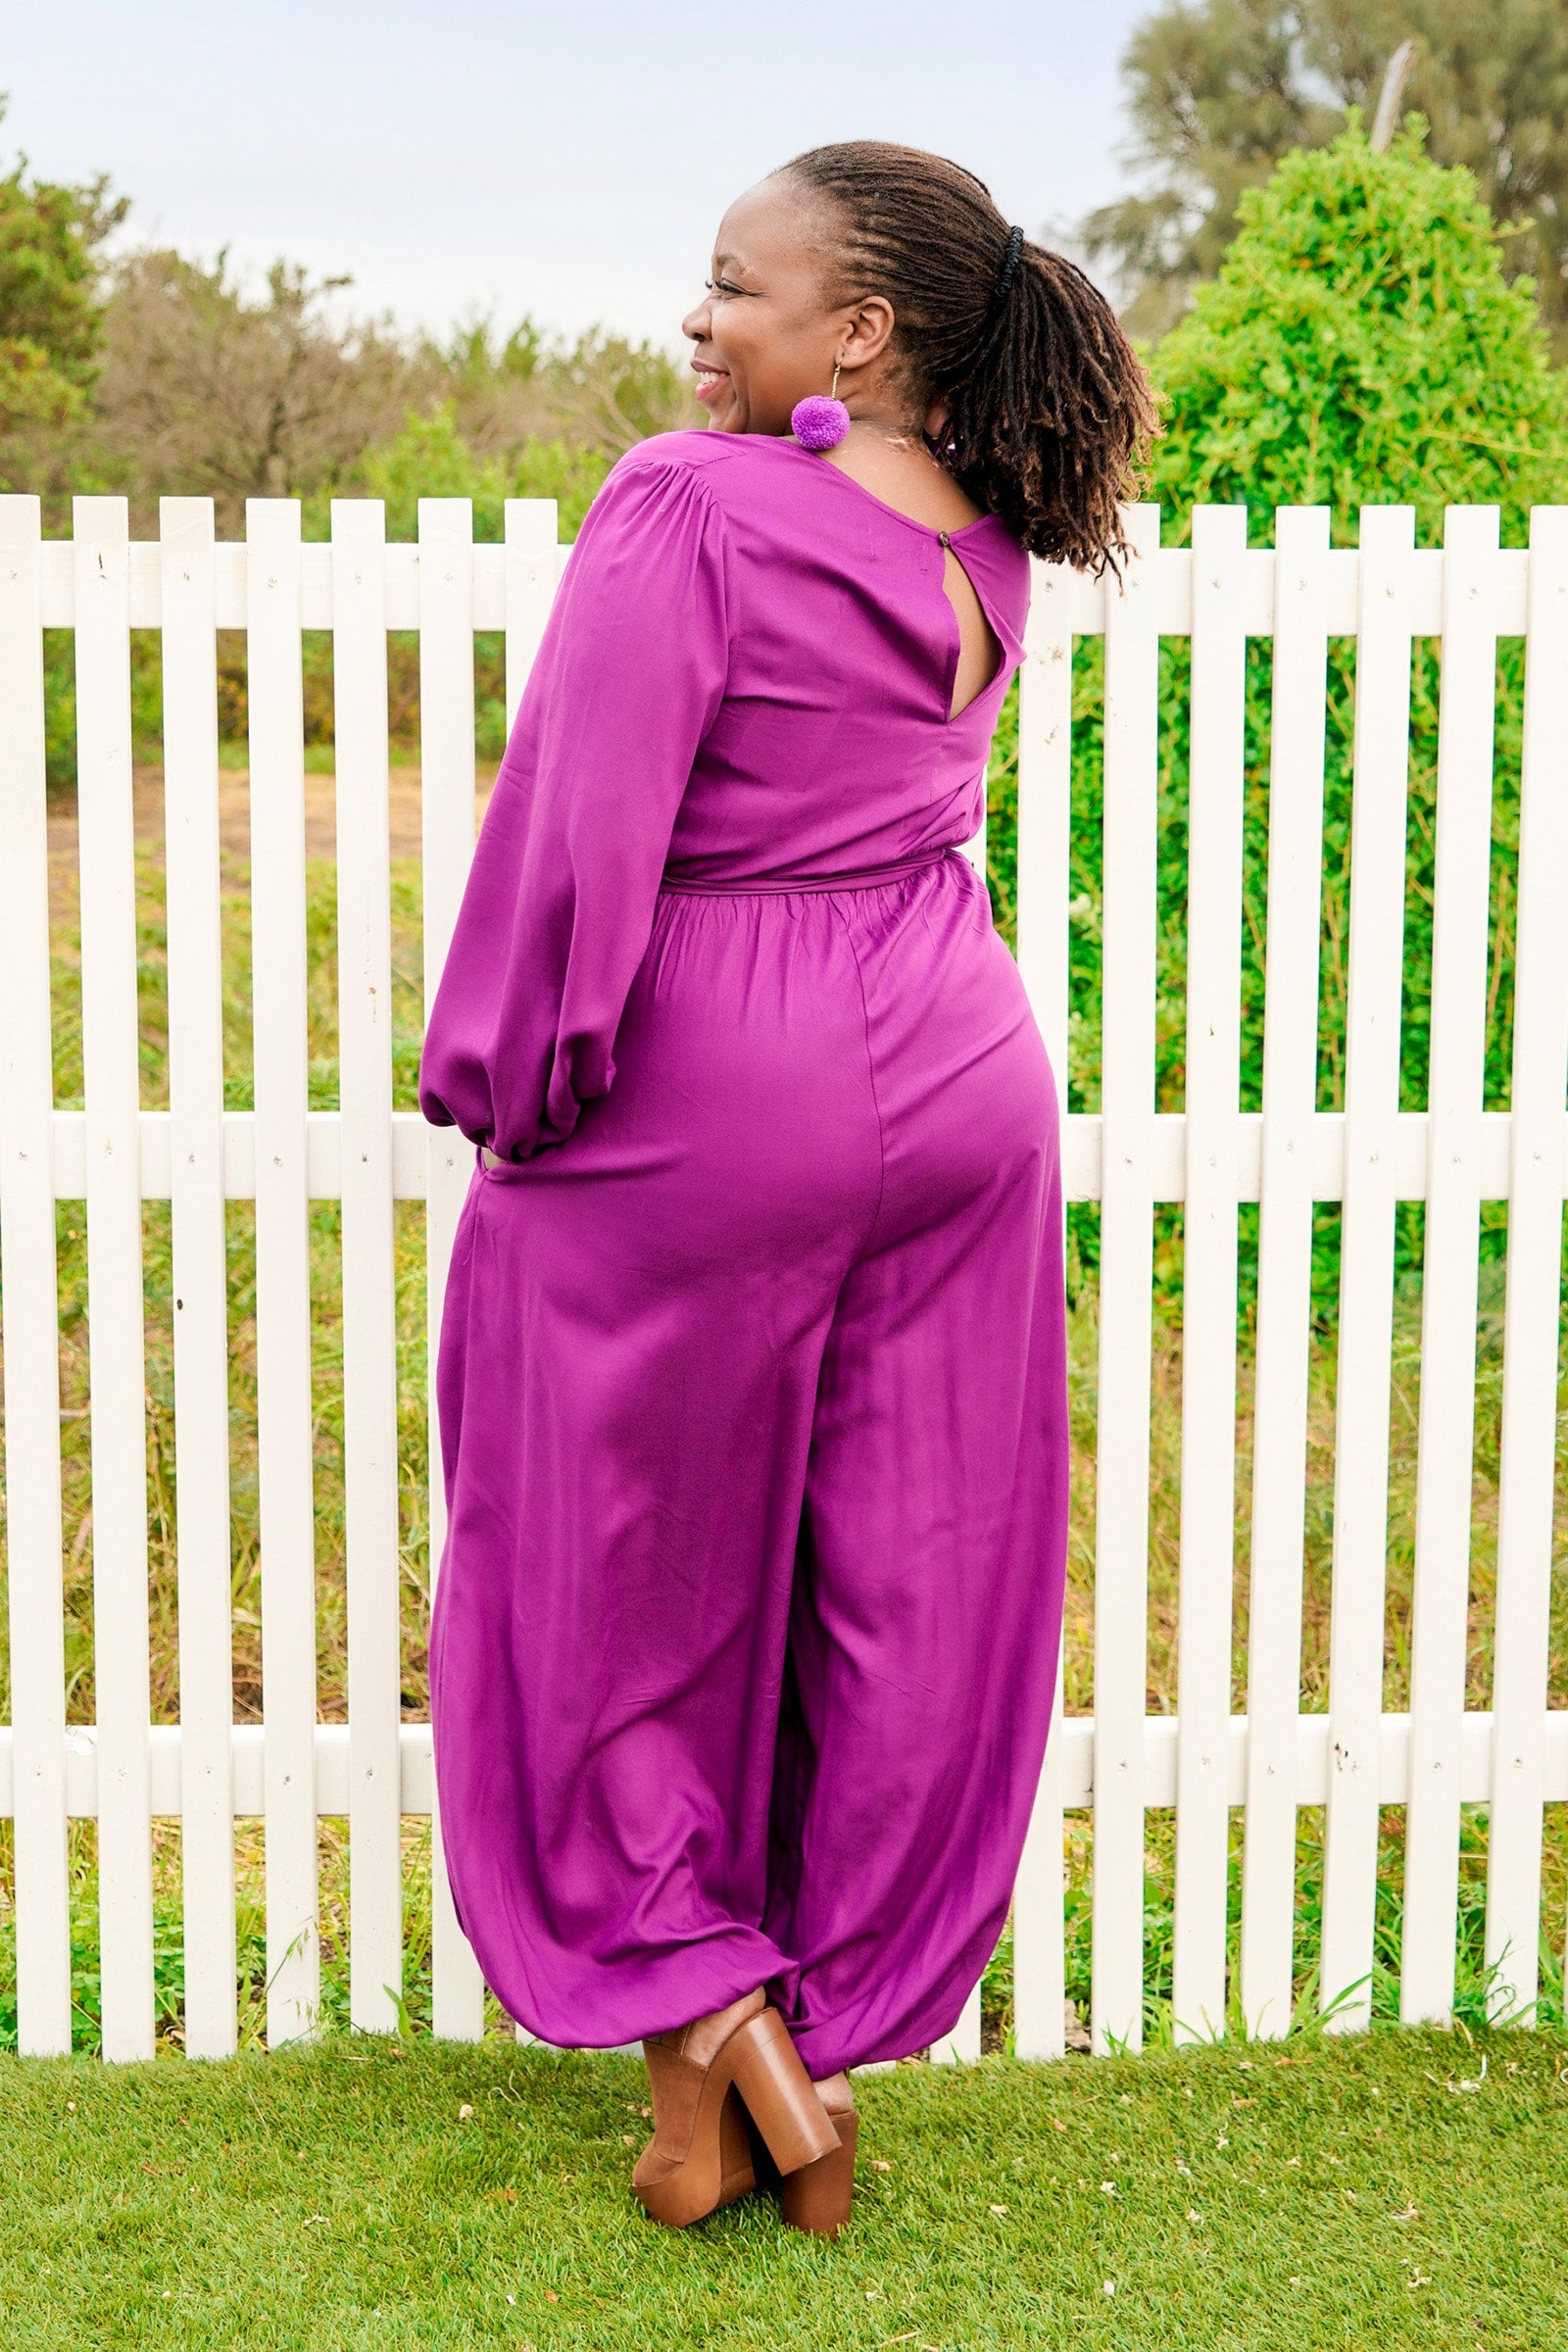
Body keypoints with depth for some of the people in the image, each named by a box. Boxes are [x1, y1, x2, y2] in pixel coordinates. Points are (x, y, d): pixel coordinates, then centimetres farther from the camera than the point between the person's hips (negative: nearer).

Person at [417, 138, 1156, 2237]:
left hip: (701, 1097, -6)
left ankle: (699, 2017, 14)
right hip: (954, 1077, 6)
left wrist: (507, 1084, -10)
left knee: (622, 1584, 13)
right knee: (912, 1592, 12)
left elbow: (584, 821, -21)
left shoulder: (688, 510, -17)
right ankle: (822, 2055, 23)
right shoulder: (981, 548, 4)